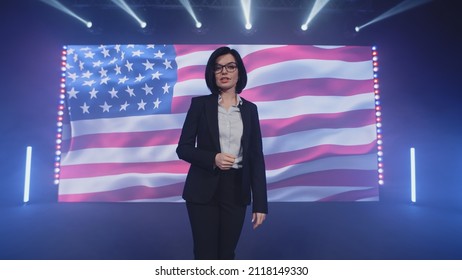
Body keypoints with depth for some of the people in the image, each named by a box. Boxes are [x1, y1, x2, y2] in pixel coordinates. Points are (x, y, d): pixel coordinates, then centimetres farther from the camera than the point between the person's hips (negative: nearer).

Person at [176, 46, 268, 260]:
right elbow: (183, 148, -2)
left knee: (227, 255, 13)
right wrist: (213, 158, -21)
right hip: (204, 190, -2)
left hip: (236, 190, 2)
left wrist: (260, 203, -2)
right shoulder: (200, 104, -1)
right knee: (205, 255, 6)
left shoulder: (249, 109, 5)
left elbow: (256, 157, 2)